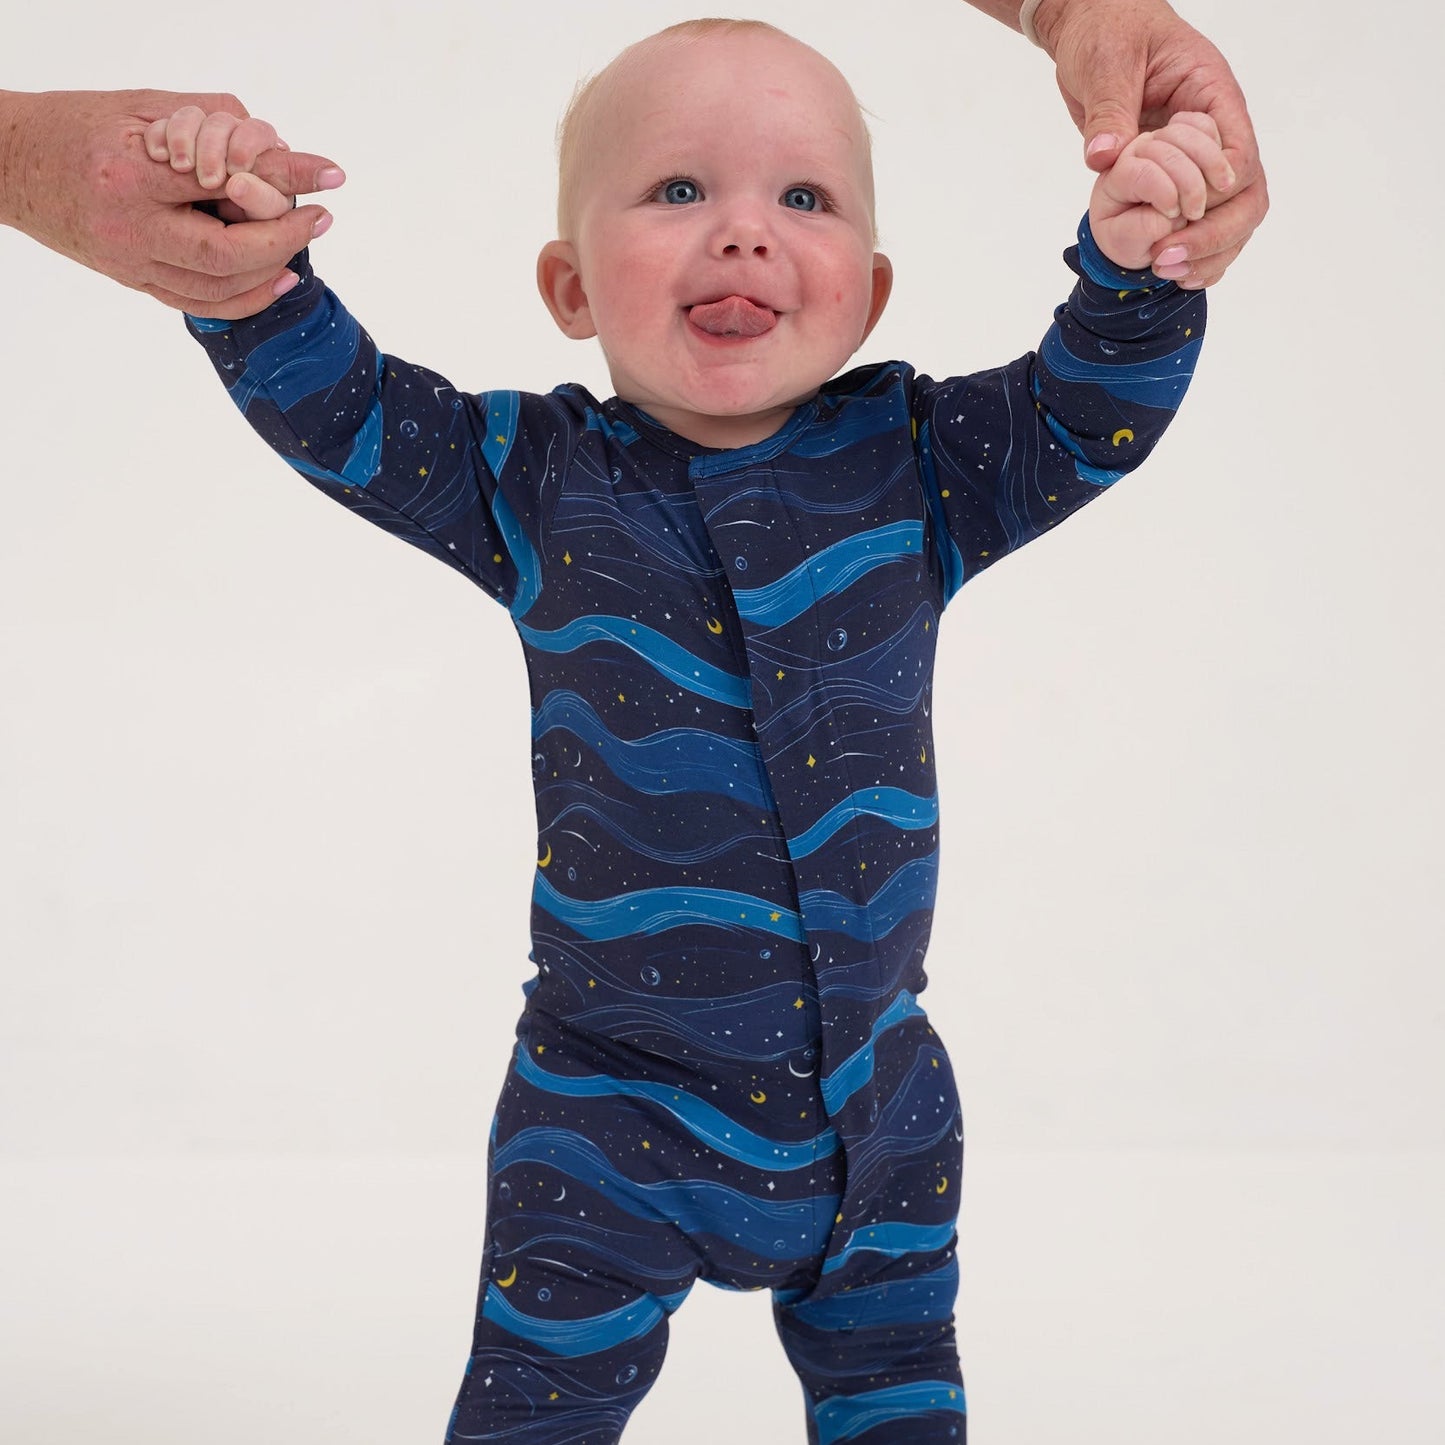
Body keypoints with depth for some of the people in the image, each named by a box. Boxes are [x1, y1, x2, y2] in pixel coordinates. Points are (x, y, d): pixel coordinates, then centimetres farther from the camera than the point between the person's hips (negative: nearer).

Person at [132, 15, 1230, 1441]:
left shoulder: (912, 462, -4)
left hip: (873, 1105, 2)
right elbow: (335, 407, -6)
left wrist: (1133, 262, -24)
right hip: (611, 1116, -2)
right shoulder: (536, 482, -7)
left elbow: (1089, 413, -5)